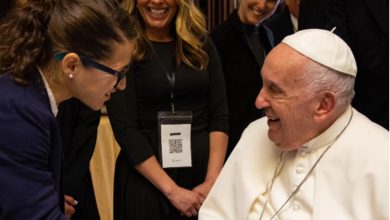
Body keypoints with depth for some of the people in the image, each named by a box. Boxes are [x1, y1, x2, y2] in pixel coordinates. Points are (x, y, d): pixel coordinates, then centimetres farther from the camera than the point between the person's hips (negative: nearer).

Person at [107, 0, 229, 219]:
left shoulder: (202, 44, 4)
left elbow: (220, 115, 1)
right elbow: (124, 128, -10)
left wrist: (212, 181, -10)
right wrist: (171, 189, -15)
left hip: (202, 171, 3)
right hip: (146, 181, -3)